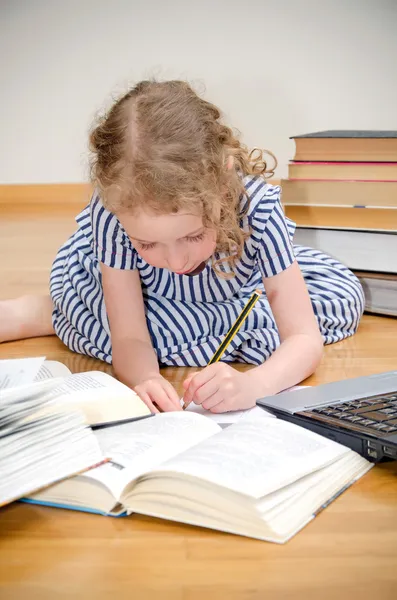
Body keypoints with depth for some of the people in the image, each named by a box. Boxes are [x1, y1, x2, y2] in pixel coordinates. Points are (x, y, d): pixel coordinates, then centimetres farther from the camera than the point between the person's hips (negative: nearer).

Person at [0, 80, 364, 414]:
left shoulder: (258, 205, -38)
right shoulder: (113, 211, -37)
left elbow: (305, 340, -37)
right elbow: (129, 338, -32)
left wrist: (252, 385, -58)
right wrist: (146, 380, -56)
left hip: (242, 289, 3)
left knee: (343, 298, -17)